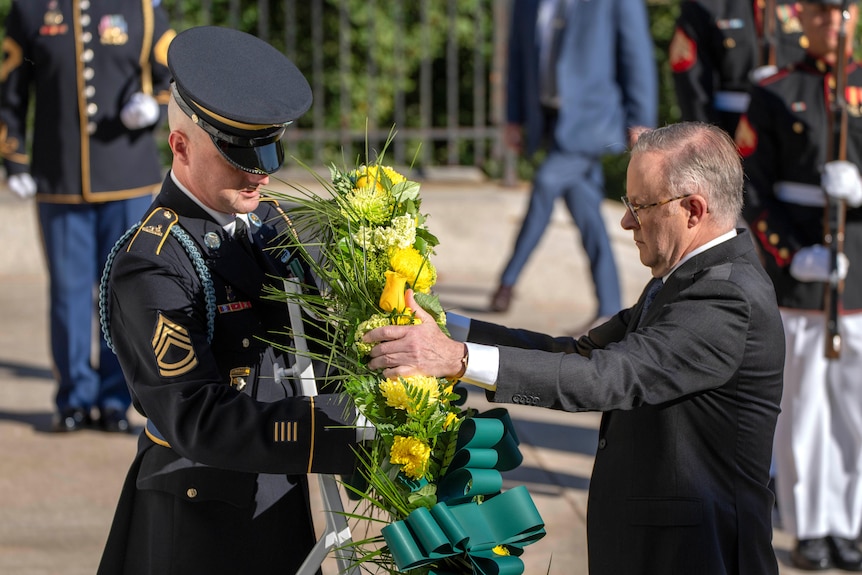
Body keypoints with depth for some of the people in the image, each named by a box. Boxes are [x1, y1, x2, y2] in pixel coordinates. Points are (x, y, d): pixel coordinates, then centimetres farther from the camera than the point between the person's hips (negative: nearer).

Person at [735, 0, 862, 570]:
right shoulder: (775, 96, 2)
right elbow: (748, 189, -1)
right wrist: (792, 256, -13)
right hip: (796, 276, -1)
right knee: (802, 405, 2)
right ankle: (810, 529, 11)